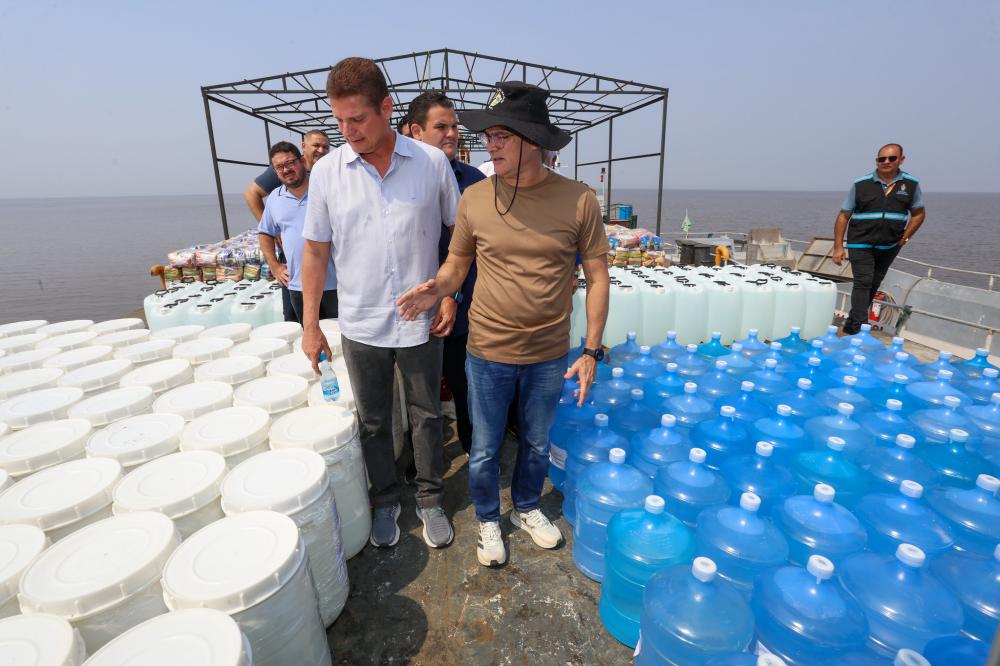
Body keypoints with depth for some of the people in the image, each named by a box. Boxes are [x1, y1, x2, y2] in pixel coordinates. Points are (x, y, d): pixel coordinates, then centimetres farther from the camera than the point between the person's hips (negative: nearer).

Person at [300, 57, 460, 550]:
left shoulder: (432, 162, -6)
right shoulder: (327, 171, -3)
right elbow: (315, 251, 2)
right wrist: (310, 325, 1)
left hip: (420, 322, -1)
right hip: (360, 324, 1)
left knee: (425, 417, 14)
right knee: (373, 422, 16)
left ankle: (430, 499, 35)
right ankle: (386, 500, 38)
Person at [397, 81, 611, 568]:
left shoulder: (578, 200, -9)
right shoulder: (474, 198, -6)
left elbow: (597, 276, -3)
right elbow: (457, 263, 5)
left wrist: (592, 350, -6)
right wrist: (438, 289, -18)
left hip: (550, 355, 1)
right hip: (488, 352, 0)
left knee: (537, 444, 22)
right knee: (485, 448, 16)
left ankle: (526, 508, 50)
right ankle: (488, 519, 43)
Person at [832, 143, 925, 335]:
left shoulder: (911, 184, 2)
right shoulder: (860, 185, -6)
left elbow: (918, 213, 12)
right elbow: (843, 216, -4)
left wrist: (905, 237, -1)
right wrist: (838, 247, -8)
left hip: (889, 246, 4)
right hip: (861, 244, -4)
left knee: (874, 284, 11)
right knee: (863, 283, -13)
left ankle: (852, 324, 24)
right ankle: (857, 328, -12)